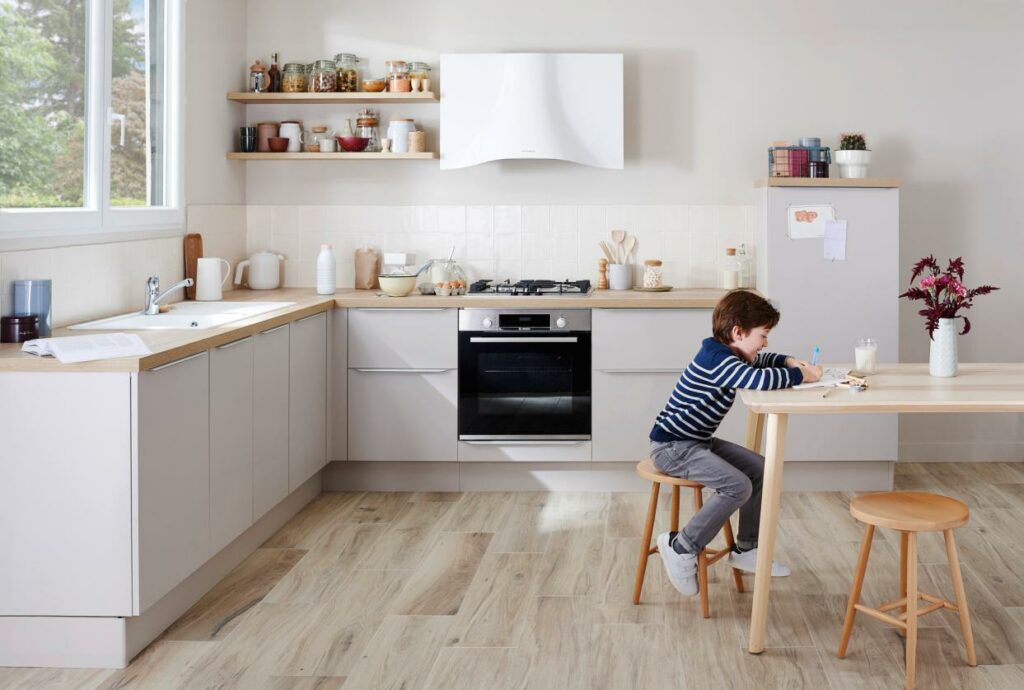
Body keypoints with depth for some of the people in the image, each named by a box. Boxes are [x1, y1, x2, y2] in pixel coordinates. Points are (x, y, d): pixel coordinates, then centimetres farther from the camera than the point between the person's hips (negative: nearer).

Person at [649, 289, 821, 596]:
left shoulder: (725, 353, 8)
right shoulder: (717, 360, -23)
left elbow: (759, 361, 29)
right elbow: (759, 380, -39)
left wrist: (791, 362, 8)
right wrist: (799, 375, -22)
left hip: (696, 441, 11)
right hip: (672, 447, -11)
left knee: (760, 469, 10)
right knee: (738, 486, -24)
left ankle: (746, 550, 20)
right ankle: (681, 548, -11)